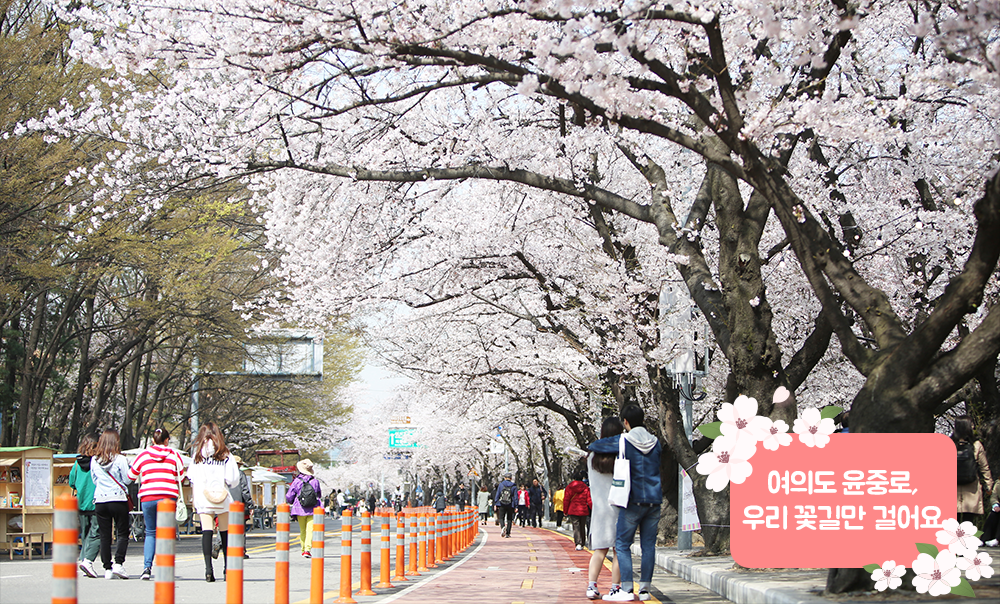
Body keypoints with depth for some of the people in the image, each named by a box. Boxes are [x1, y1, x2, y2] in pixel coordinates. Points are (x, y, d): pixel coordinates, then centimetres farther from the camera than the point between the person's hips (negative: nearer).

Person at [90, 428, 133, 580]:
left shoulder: (94, 460, 4)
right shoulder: (120, 459, -8)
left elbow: (94, 480, 14)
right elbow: (127, 479, -4)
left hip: (100, 500, 3)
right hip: (118, 499, -3)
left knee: (104, 536, 7)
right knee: (122, 533, 4)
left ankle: (107, 568, 5)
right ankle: (118, 564, -11)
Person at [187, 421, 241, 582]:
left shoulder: (198, 453, 6)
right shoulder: (225, 454, 3)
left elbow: (191, 478, 4)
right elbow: (233, 479, -1)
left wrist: (193, 500, 15)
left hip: (202, 498, 0)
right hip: (222, 497, 0)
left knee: (206, 531, -6)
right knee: (225, 533, 10)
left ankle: (208, 569, -18)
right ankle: (227, 569, 13)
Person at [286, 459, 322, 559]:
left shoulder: (296, 481, -5)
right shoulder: (315, 481, 0)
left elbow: (289, 496, 0)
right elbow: (319, 495, 15)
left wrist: (290, 502, 22)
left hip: (300, 509, 0)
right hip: (313, 509, 0)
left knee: (302, 531, 13)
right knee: (310, 530, -4)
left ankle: (303, 550, 17)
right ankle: (308, 549, -18)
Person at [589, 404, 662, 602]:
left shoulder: (622, 442, -6)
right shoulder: (655, 442, 7)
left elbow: (593, 446, 2)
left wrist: (590, 448, 25)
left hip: (633, 500, -4)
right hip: (654, 500, 4)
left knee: (622, 544, 1)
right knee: (648, 545, 7)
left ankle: (626, 589, -6)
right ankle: (645, 589, 8)